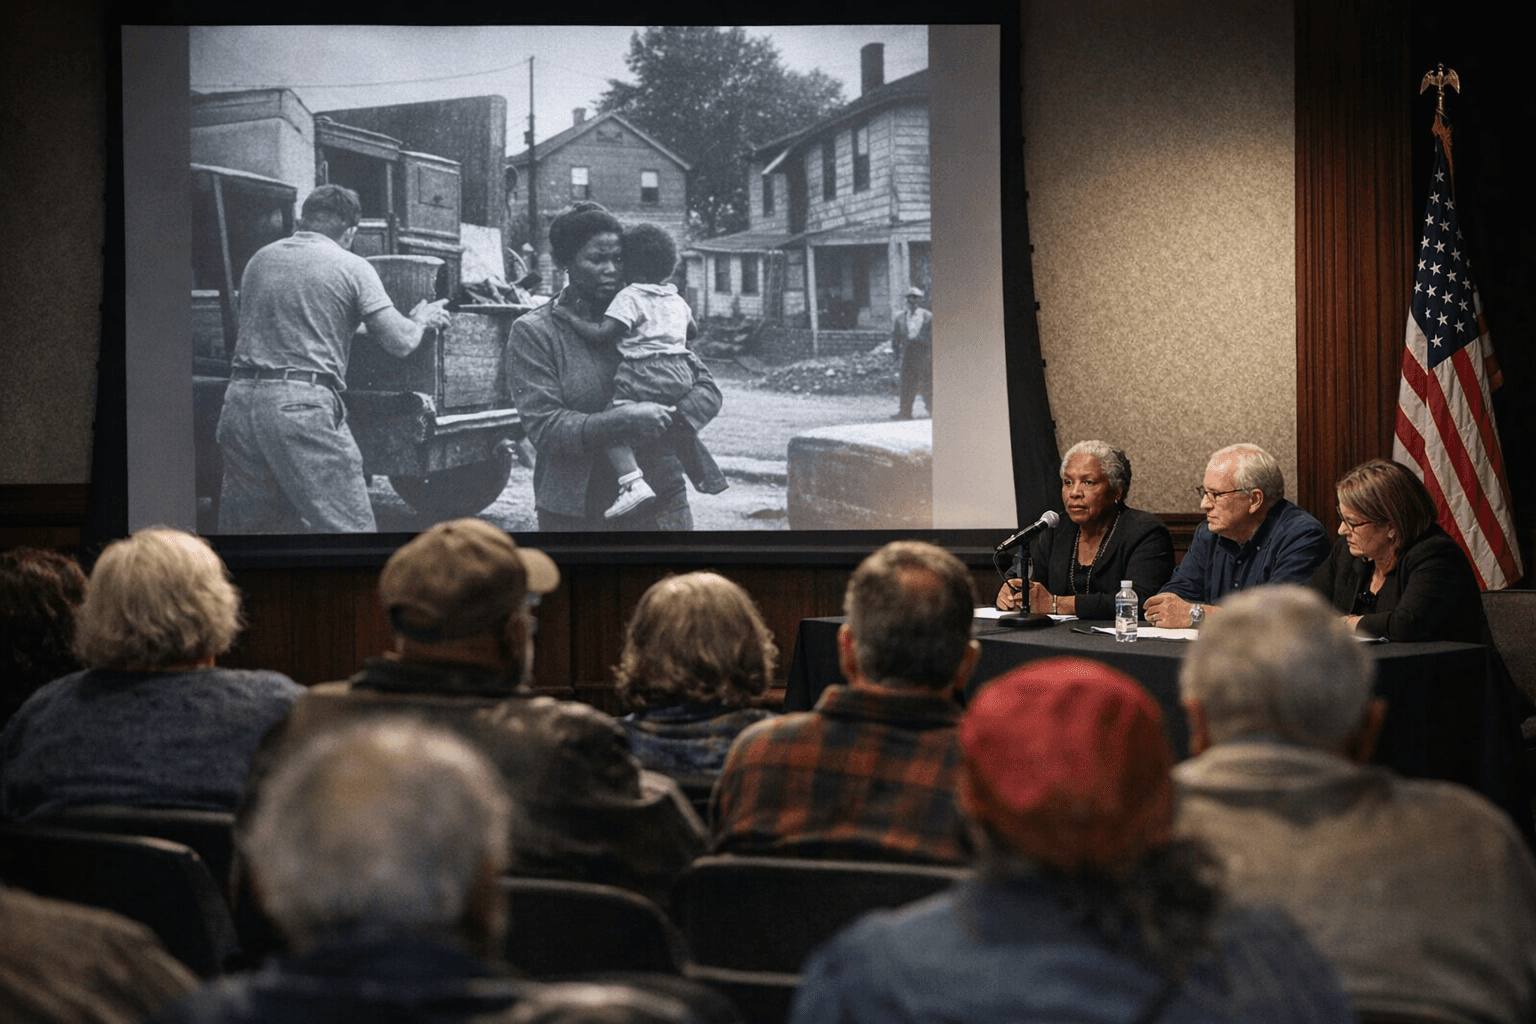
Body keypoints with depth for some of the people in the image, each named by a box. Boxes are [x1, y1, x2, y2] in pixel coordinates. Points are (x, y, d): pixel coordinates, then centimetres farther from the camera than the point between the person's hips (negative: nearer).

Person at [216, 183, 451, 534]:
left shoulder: (259, 259, 17)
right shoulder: (352, 267, 2)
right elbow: (399, 342, -3)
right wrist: (421, 320, 19)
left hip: (240, 398, 6)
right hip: (302, 407, -6)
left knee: (241, 525, 12)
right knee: (349, 528, -4)